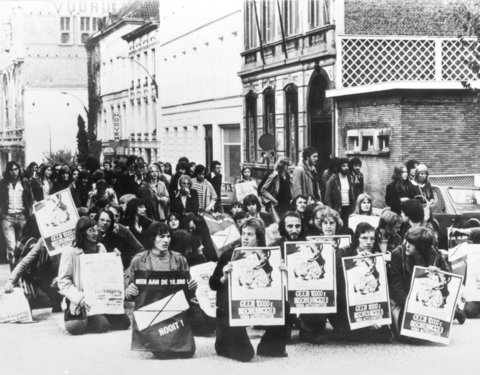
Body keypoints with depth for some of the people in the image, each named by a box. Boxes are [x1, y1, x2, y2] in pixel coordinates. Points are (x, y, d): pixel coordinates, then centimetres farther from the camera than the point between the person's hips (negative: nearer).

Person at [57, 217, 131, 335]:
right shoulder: (70, 252, -7)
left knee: (124, 322, -12)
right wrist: (81, 299, -23)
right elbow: (63, 282, -11)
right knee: (102, 325, -28)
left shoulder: (100, 248, 12)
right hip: (83, 303, -6)